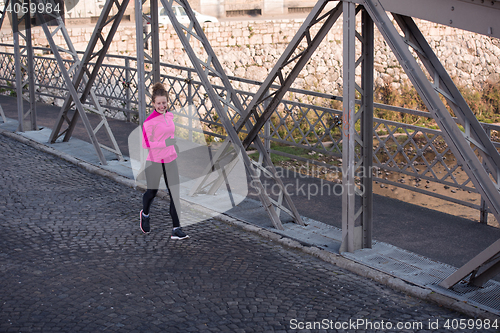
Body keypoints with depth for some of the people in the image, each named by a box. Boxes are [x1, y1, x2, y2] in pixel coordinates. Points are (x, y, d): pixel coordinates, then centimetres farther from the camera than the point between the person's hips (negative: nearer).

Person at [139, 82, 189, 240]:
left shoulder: (170, 116, 6)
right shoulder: (149, 121, -15)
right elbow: (146, 144, -17)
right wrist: (164, 143, -25)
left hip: (170, 160, 5)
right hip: (154, 161, -5)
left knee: (175, 194, -2)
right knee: (152, 192, 11)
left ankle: (176, 229, 0)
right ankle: (145, 214, 43)